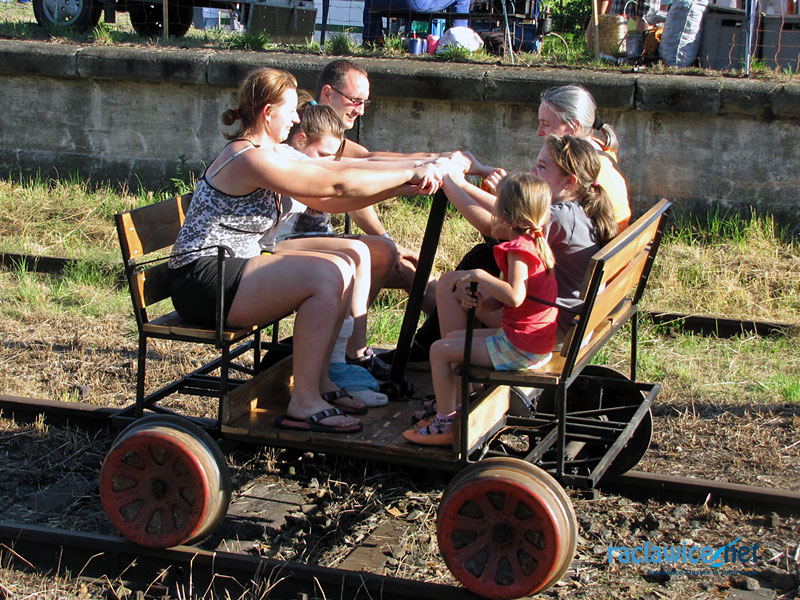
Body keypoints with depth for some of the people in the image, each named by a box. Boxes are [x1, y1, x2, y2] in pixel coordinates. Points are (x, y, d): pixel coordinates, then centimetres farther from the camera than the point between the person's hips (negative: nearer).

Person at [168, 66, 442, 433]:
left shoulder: (266, 154, 15)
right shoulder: (251, 158, -18)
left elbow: (325, 200, 12)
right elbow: (338, 185, -18)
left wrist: (397, 189, 5)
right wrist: (409, 174, -9)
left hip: (228, 270, 11)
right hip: (204, 283, -10)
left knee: (343, 267, 4)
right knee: (328, 275, -22)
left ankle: (318, 381, 9)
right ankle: (304, 405, -19)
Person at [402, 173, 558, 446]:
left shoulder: (519, 247, -21)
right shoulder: (536, 244, 12)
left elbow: (515, 297, -35)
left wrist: (478, 275, -25)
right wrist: (480, 302, -5)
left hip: (519, 348, -10)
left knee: (440, 350, -4)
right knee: (454, 337, 24)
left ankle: (446, 424, 1)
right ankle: (457, 404, 31)